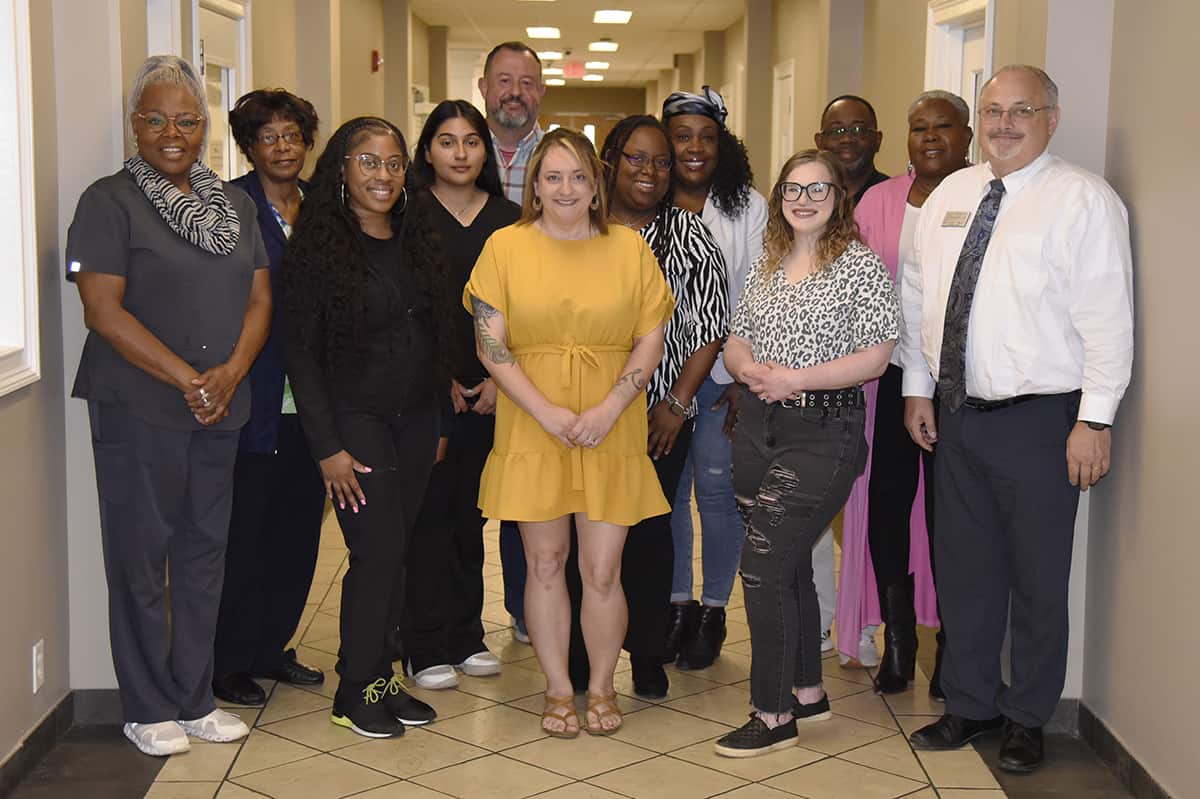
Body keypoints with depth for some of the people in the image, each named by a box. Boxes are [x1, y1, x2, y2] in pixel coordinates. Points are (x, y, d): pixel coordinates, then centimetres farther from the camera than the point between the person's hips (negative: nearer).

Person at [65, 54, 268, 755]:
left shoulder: (235, 203, 13)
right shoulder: (110, 202, -4)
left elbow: (259, 298, 11)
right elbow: (104, 310, -12)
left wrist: (231, 373, -7)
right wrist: (188, 380, -15)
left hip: (221, 410, 5)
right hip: (138, 409, -5)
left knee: (205, 552, 10)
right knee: (140, 556, 2)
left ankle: (196, 698, 23)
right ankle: (149, 709, 15)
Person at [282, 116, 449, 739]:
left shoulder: (416, 241, 10)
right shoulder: (319, 245, -8)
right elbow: (301, 353, -9)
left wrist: (439, 419, 12)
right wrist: (326, 447, -14)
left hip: (415, 419, 5)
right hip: (355, 420, -5)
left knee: (393, 550, 7)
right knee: (378, 549, -7)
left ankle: (377, 673, 19)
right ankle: (356, 689, 8)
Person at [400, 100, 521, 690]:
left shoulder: (506, 219, 10)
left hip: (489, 390, 4)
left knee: (469, 509, 10)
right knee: (428, 511, -2)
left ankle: (465, 635, 20)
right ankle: (426, 648, 6)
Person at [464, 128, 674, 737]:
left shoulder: (629, 246, 5)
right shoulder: (506, 246, 2)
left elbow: (652, 339, 3)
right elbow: (490, 345, -3)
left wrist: (610, 408, -10)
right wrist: (546, 411, -12)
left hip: (612, 431, 0)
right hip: (531, 430, 0)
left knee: (602, 570, 2)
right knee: (545, 562, 8)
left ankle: (601, 687, 22)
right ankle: (558, 689, 23)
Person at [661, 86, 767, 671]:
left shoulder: (747, 207, 2)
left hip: (723, 373, -1)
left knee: (718, 488, -1)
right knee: (666, 489, 6)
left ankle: (713, 610, 14)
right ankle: (677, 604, 20)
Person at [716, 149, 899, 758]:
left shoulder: (860, 264, -6)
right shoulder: (767, 264, 13)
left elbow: (875, 358, -11)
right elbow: (735, 342, 16)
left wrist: (795, 378, -17)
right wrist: (751, 371, -7)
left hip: (821, 435, -6)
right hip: (758, 427, 7)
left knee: (763, 565, -11)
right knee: (790, 565, 14)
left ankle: (774, 715, -1)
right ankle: (806, 691, 28)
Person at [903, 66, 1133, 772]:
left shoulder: (1083, 200, -9)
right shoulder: (949, 195, 9)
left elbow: (1108, 317, -13)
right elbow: (919, 296, 14)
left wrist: (1095, 420, -16)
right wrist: (917, 389, 11)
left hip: (1038, 421, -5)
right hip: (956, 415, 6)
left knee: (1037, 579, 6)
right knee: (964, 569, 15)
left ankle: (1027, 719, 24)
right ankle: (971, 705, 32)